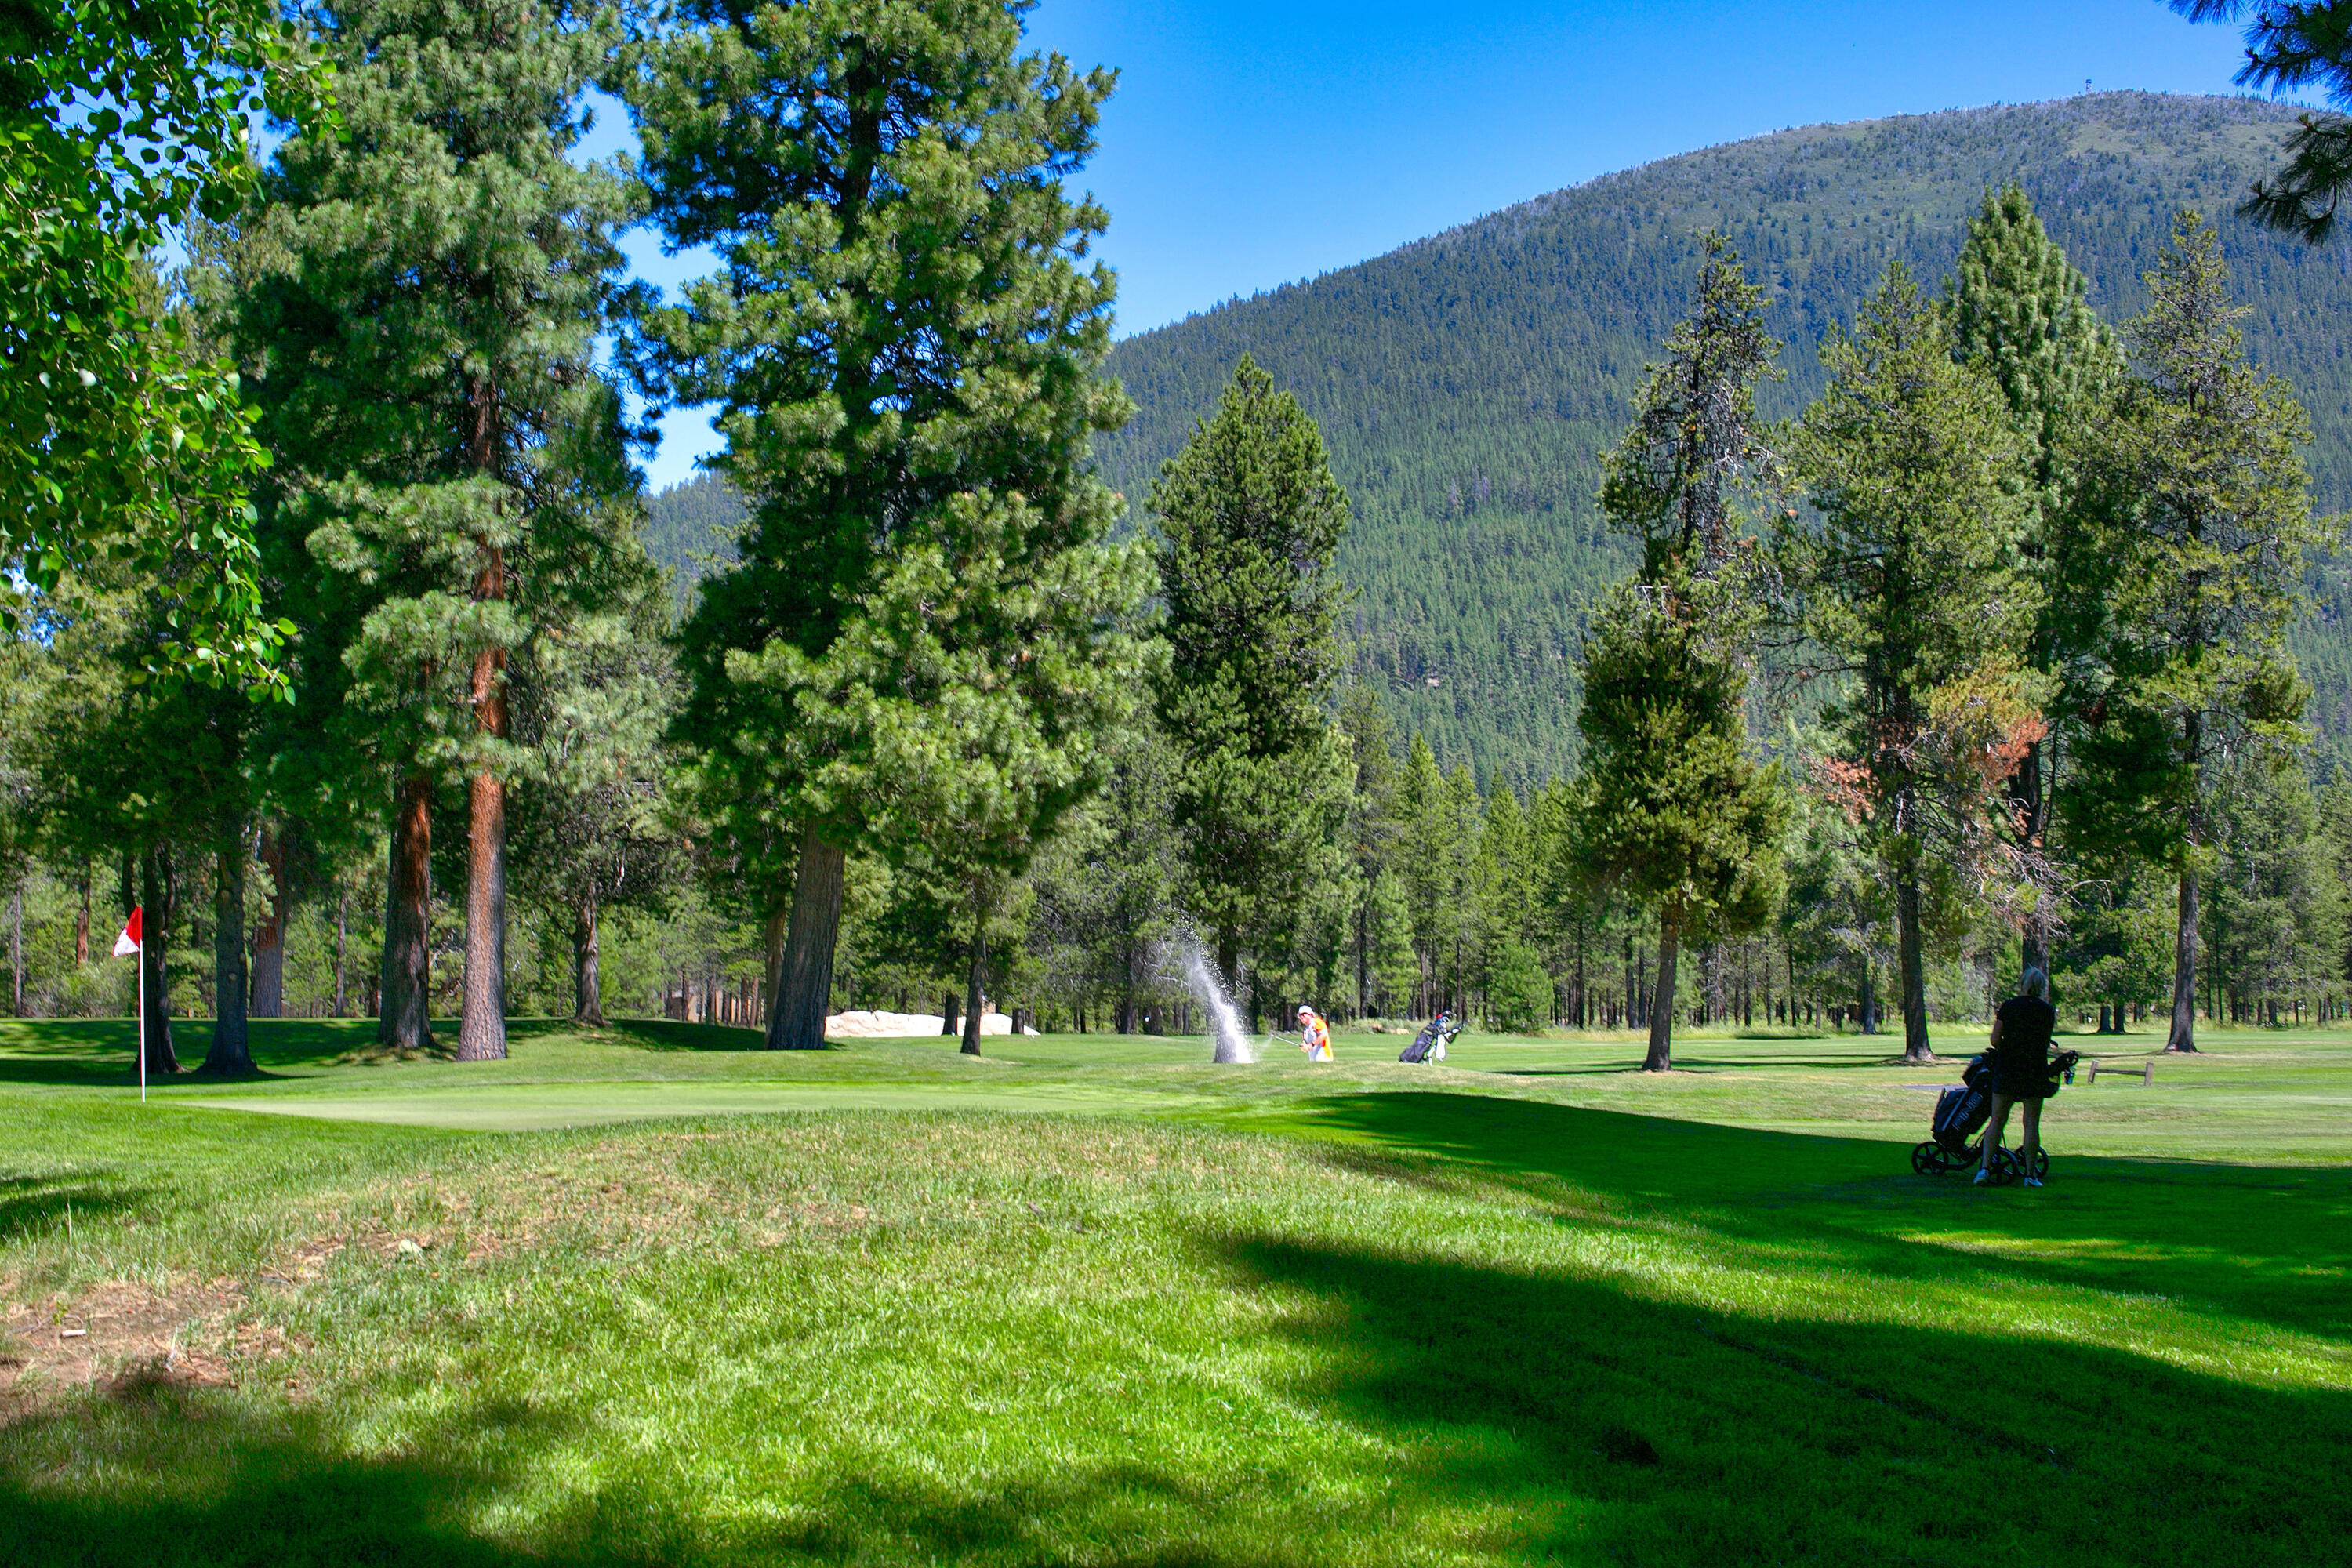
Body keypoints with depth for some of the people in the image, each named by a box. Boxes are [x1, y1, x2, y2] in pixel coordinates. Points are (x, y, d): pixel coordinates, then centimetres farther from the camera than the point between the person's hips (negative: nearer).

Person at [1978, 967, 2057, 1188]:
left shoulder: (2009, 1006, 0)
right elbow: (2045, 1043, 5)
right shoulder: (2047, 1010, 1)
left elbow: (1995, 1040, -4)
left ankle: (1985, 1168, -6)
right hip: (2036, 1069, 0)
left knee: (1997, 1121, 4)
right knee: (2031, 1123, 4)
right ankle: (2030, 1174, 4)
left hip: (2006, 1068, 0)